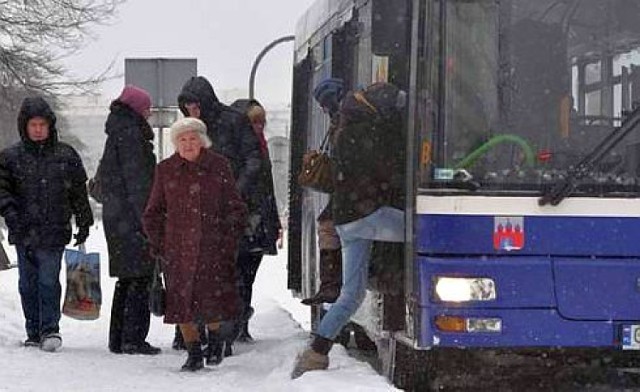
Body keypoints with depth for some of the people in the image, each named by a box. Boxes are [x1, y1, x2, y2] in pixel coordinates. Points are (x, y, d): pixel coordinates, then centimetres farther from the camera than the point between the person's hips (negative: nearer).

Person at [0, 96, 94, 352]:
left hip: (55, 232, -2)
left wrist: (84, 223, 12)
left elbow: (79, 191, 12)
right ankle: (34, 333, 16)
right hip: (24, 232, 2)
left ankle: (50, 329, -5)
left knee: (49, 280, -10)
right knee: (28, 283, 7)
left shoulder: (66, 155, 7)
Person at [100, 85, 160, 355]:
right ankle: (133, 339, -8)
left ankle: (119, 338, 17)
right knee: (140, 278, -7)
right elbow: (136, 180, -17)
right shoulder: (129, 133, -12)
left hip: (115, 216, 10)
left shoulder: (117, 134, 17)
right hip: (131, 216, -10)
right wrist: (147, 219, -17)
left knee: (126, 278, 14)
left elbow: (103, 181, 22)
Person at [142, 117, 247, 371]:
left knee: (213, 297, -3)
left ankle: (214, 340, 26)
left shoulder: (219, 166, 3)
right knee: (182, 300, -2)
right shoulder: (165, 170, 7)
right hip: (178, 248, 1)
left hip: (212, 246, -1)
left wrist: (229, 240, 0)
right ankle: (194, 353, 12)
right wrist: (160, 244, 5)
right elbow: (153, 213, 13)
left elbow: (236, 208, 7)